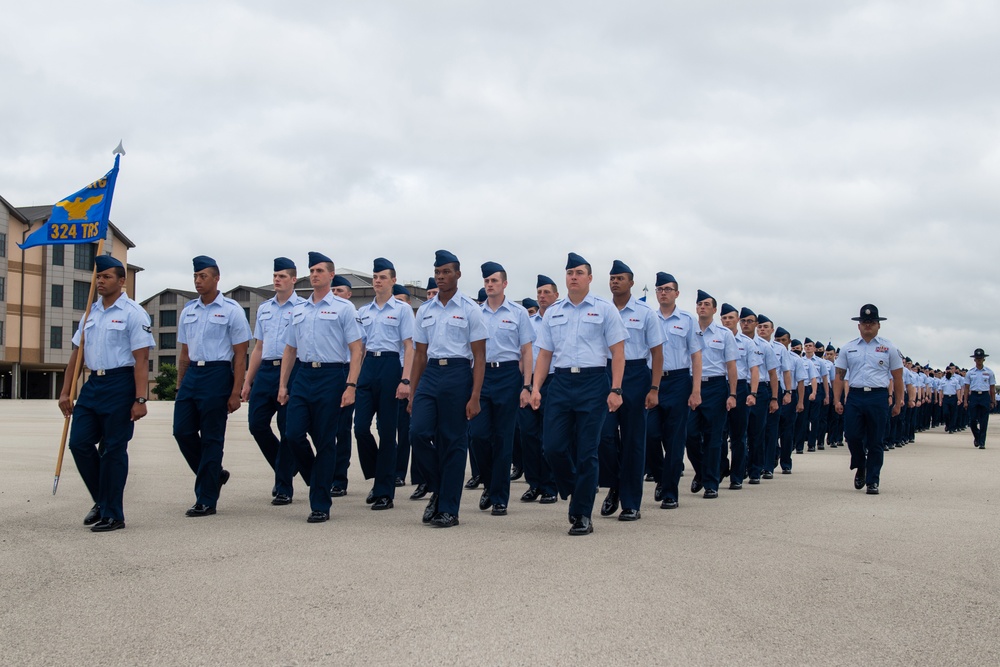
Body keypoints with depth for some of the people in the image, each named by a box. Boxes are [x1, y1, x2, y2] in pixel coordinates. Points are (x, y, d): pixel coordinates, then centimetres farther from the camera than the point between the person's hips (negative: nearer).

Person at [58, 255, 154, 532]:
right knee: (79, 442, 3)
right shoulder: (91, 312, 14)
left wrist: (140, 399, -18)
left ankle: (112, 514, 10)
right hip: (93, 383, 7)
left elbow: (141, 359, -12)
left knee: (113, 449, -1)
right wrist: (65, 392, 12)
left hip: (120, 384, -7)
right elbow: (77, 353, 16)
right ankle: (102, 501, 22)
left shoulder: (133, 313, -7)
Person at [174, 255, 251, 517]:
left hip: (217, 375, -6)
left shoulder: (231, 310, -4)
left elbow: (240, 355, -6)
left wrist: (236, 393, -11)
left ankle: (206, 500, 8)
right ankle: (213, 474, 25)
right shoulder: (188, 310, 13)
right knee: (182, 431, 2)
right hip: (191, 375, 6)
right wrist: (180, 386, 15)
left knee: (211, 438, -1)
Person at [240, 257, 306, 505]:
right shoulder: (264, 308, 16)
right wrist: (247, 381, 15)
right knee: (256, 423, 0)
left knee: (287, 430, -1)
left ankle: (284, 488, 9)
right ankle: (285, 468, 23)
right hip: (265, 371, 6)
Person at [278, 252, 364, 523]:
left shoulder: (343, 308, -1)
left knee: (325, 441, -1)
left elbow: (356, 350, -6)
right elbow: (289, 350, 19)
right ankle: (317, 479, 21)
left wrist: (350, 386, -15)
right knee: (293, 434, -5)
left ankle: (320, 505, 7)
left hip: (331, 377, -5)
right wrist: (283, 385, 12)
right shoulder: (299, 310, 15)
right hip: (303, 376, 5)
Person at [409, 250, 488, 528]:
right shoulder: (425, 311, 12)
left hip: (458, 374, -4)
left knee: (453, 442, 1)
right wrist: (412, 393, 10)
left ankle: (449, 508, 10)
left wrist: (475, 396, -11)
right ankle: (438, 489, 15)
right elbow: (420, 354, 15)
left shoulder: (469, 309, -1)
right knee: (418, 433, -9)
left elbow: (479, 355, -3)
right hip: (430, 373, 4)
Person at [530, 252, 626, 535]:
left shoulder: (604, 309, 3)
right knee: (553, 447, -4)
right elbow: (545, 353, 14)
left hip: (593, 384, -3)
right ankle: (575, 493, 23)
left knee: (586, 453, -1)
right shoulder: (553, 312, 13)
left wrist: (615, 390, -10)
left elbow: (617, 352, -1)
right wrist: (536, 387, 2)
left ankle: (582, 515, 8)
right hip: (560, 382, 3)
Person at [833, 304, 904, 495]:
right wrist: (837, 400, 0)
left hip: (878, 398, -1)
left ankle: (873, 481, 11)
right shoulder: (848, 348, 10)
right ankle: (860, 468, 24)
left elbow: (897, 377, 8)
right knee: (852, 436, -4)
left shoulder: (888, 347, 7)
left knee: (875, 442, 2)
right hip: (855, 396, 1)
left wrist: (898, 402, 3)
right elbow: (839, 376, 10)